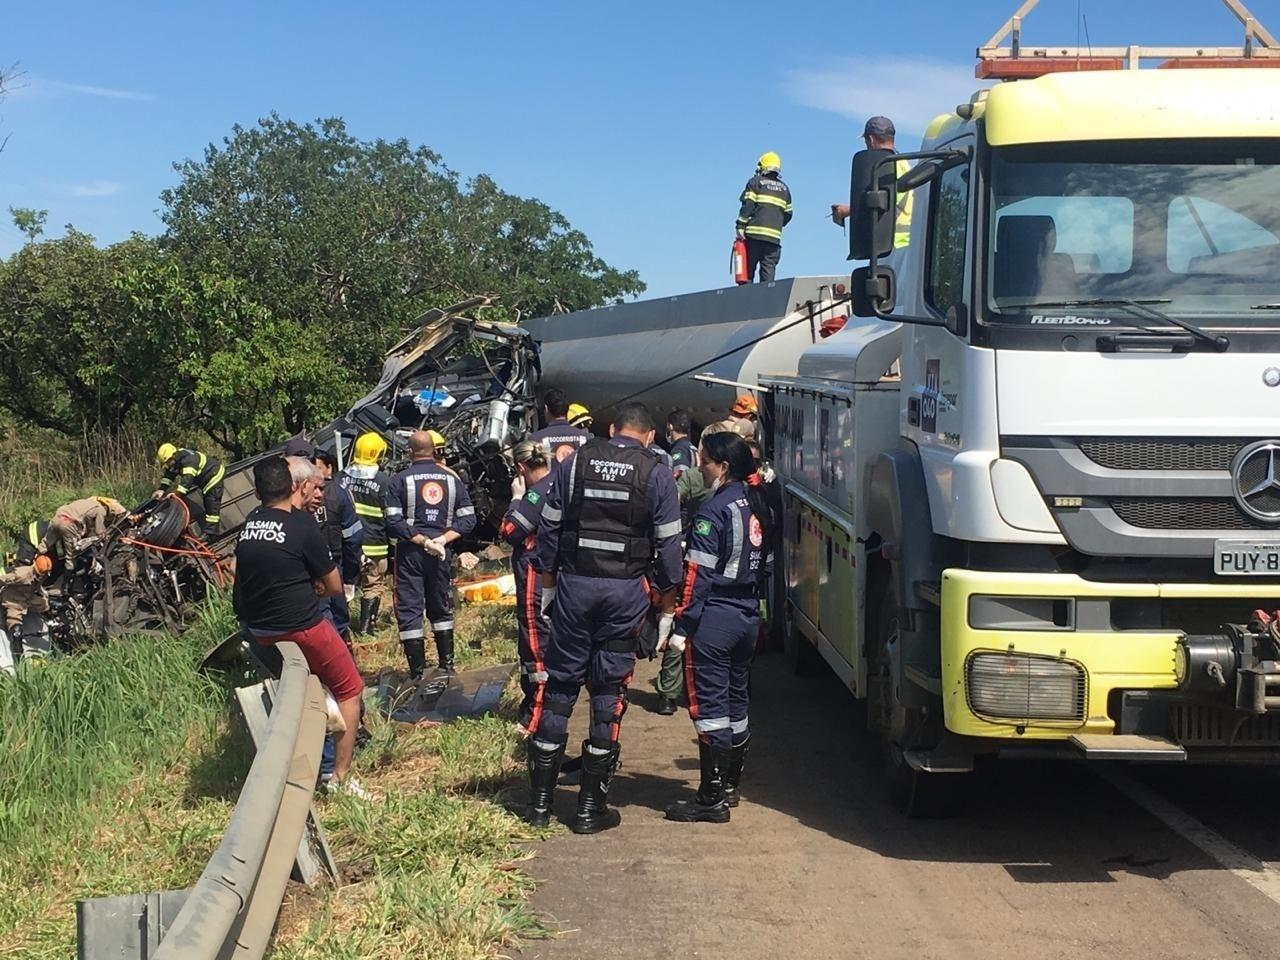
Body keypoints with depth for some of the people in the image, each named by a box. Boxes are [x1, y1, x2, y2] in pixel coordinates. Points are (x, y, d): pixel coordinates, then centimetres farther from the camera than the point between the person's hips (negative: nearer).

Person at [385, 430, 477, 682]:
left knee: (409, 611, 3)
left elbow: (394, 521, -13)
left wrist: (422, 541, -12)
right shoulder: (452, 478, 5)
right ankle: (447, 666, 21)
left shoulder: (400, 480, -4)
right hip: (442, 554, 3)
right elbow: (468, 519, 0)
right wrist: (443, 539, -7)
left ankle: (418, 672, 1)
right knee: (441, 610, 18)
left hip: (410, 552, -3)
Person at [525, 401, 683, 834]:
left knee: (559, 688, 10)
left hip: (574, 584, 2)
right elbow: (668, 546, -1)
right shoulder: (656, 475, -1)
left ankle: (540, 800, 15)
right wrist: (668, 607, 6)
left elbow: (549, 527, 6)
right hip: (626, 591, -1)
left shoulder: (573, 462, 4)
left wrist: (548, 583, 15)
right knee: (609, 693, 5)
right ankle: (591, 807, 10)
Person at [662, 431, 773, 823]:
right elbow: (760, 563, 13)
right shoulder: (757, 504, 9)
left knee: (708, 704, -4)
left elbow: (698, 573, -18)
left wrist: (683, 626, -16)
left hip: (715, 616, -9)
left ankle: (712, 799, -2)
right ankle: (730, 784, 27)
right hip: (749, 614, 9)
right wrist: (751, 604, 17)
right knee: (735, 700, 17)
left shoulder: (714, 510, -16)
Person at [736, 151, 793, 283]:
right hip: (774, 236, 4)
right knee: (768, 271, 2)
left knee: (748, 270, 1)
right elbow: (788, 214, 17)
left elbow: (747, 205, -8)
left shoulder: (756, 182, 3)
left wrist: (740, 226, -10)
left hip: (754, 234, -4)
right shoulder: (784, 188, 18)